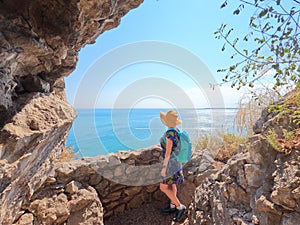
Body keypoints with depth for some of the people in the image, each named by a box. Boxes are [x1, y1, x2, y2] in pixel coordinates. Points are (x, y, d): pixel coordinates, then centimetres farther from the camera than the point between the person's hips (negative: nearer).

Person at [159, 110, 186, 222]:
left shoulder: (169, 134, -29)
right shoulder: (177, 131, 0)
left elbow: (168, 152, -26)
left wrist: (164, 168, -18)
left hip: (171, 163, -9)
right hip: (176, 160, 9)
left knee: (163, 187, 4)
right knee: (171, 184, 21)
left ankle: (180, 206, 16)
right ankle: (172, 206, 37)